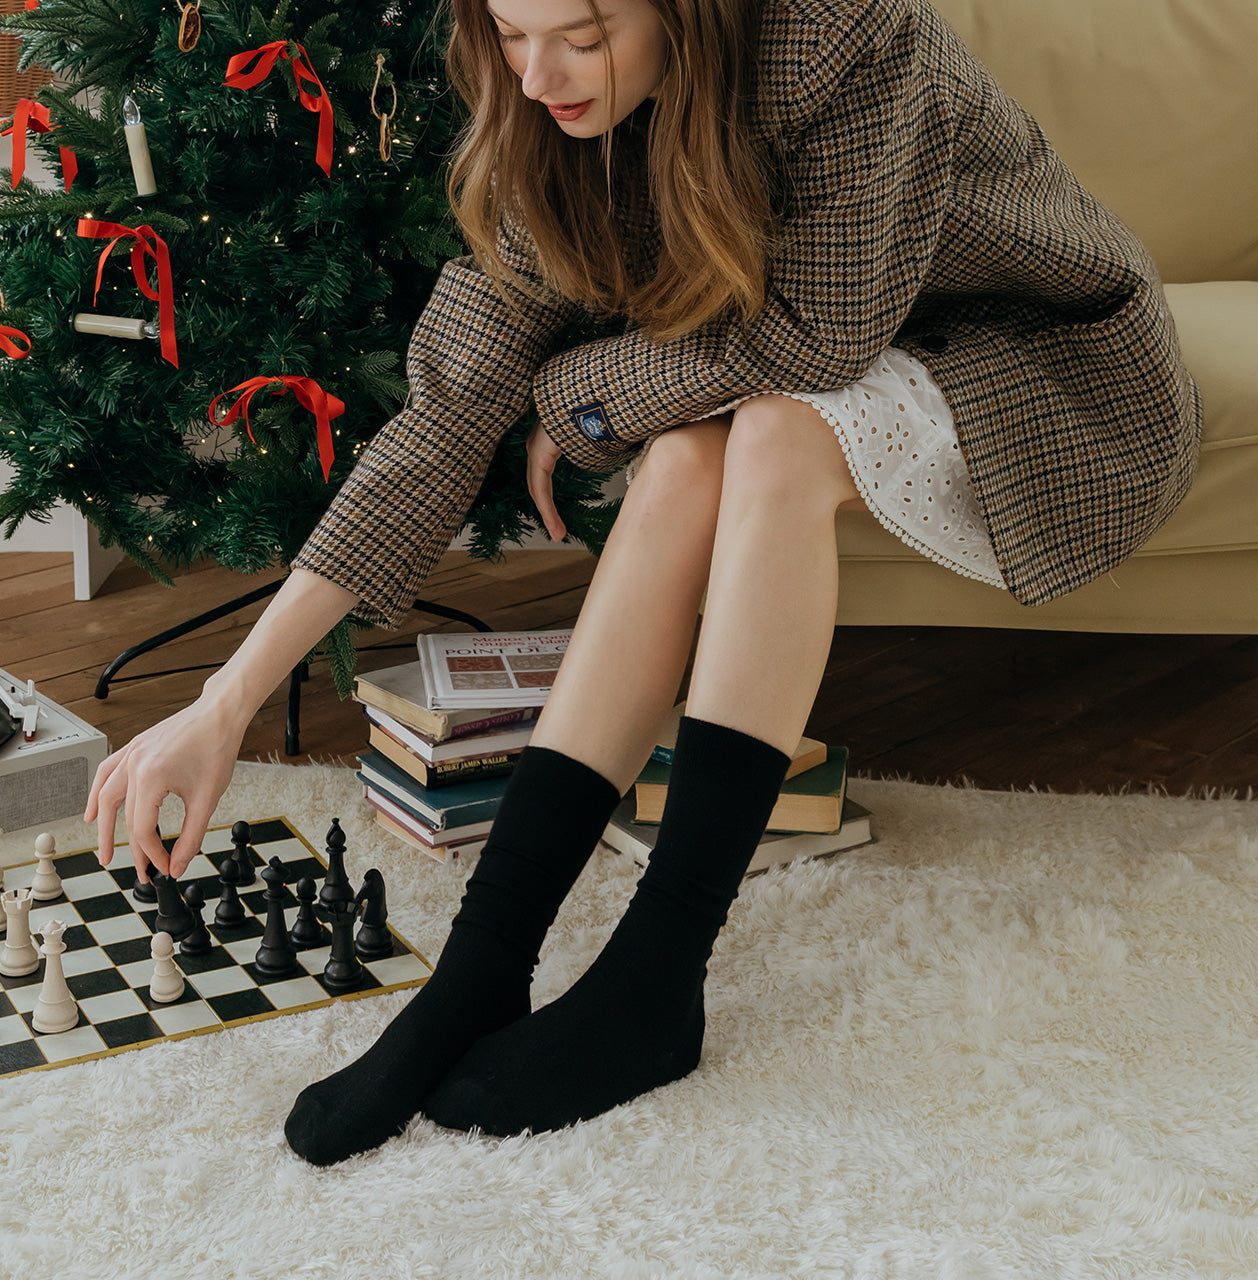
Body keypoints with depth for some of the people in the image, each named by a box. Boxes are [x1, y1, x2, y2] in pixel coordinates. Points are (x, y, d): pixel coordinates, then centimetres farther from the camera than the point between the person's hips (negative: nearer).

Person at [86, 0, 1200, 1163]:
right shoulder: (561, 136, -12)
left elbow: (822, 334, -27)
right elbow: (451, 413, -14)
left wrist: (572, 396, -15)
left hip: (1069, 377, -4)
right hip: (871, 385, 5)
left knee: (776, 431, -33)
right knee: (684, 458, -27)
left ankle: (653, 981, -30)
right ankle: (476, 984, -27)